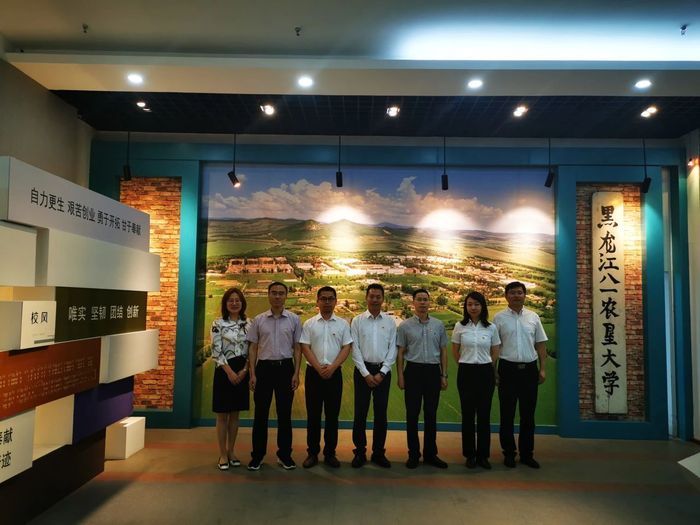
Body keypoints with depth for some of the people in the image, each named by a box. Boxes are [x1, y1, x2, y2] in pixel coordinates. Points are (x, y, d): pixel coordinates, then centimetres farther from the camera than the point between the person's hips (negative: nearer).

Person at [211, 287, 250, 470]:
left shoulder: (248, 324, 5)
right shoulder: (218, 323, -5)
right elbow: (216, 351, -9)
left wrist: (244, 370, -7)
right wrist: (230, 371, -15)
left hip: (242, 372, 3)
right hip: (224, 371, -3)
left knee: (235, 414, 12)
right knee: (222, 414, 4)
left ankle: (231, 452, 23)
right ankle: (222, 455, 15)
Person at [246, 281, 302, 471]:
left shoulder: (294, 319, 1)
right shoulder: (258, 320, 3)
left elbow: (297, 348, 3)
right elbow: (253, 347, 4)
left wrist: (296, 373, -3)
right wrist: (252, 373, -2)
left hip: (285, 367, 0)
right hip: (264, 367, 0)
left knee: (284, 413, 8)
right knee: (261, 413, 6)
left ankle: (284, 454, 21)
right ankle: (257, 455, 19)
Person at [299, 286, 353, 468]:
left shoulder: (343, 324, 4)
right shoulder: (309, 324, 3)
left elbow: (346, 348, -1)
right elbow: (305, 347, -3)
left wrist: (332, 367, -12)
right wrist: (319, 368, -12)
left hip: (334, 373, 1)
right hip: (313, 372, 0)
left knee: (332, 415, 6)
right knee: (313, 414, 5)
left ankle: (330, 453, 17)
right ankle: (312, 453, 17)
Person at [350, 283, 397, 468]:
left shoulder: (390, 321, 2)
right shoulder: (357, 321, 0)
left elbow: (392, 349, 1)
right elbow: (355, 350, -3)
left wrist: (381, 373, -8)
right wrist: (366, 373, -10)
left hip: (383, 371, 1)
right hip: (363, 370, -1)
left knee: (381, 414, 8)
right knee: (360, 413, 3)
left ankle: (379, 453, 20)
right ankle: (360, 452, 16)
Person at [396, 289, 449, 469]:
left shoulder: (438, 325, 5)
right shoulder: (405, 326, -1)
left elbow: (443, 351, 10)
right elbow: (400, 352, 1)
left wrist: (444, 375, 6)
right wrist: (400, 376, -4)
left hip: (433, 371, 2)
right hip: (413, 370, -2)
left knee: (431, 414, 9)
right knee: (412, 414, 5)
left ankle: (430, 453, 22)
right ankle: (413, 454, 18)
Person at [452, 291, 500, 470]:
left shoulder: (491, 328, 0)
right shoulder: (459, 327, -2)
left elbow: (495, 353, 9)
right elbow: (455, 351, 10)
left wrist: (488, 368, 10)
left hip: (485, 372, 1)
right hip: (466, 372, 0)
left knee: (484, 414, 5)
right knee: (468, 414, 5)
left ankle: (483, 455, 18)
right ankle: (470, 455, 18)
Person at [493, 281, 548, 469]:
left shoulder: (533, 317, 7)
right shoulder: (499, 318, -2)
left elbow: (540, 344, 10)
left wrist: (542, 369, 4)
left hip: (529, 369, 3)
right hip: (508, 368, -3)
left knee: (528, 414, 11)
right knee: (507, 413, 6)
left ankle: (527, 453, 24)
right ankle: (509, 453, 18)